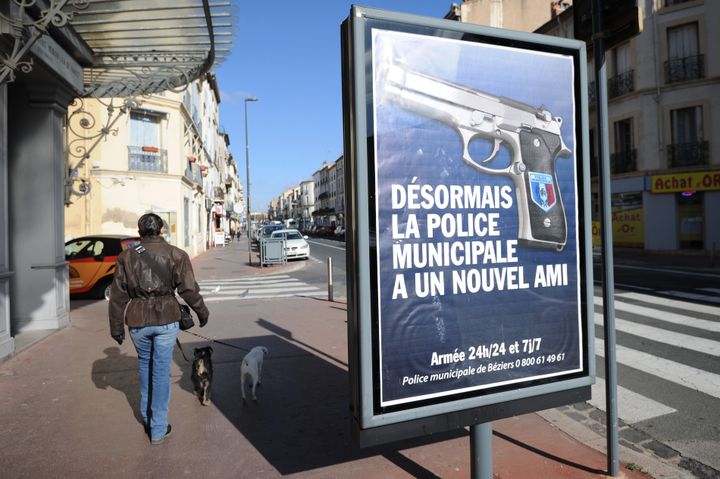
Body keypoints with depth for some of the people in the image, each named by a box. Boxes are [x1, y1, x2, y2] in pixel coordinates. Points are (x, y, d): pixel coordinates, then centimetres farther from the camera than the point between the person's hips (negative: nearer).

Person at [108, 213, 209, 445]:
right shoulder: (176, 255, -4)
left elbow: (118, 296, 5)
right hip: (166, 320, -2)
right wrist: (202, 312, 10)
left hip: (137, 321, 2)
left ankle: (147, 417, 36)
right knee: (161, 371, 5)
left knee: (145, 365, 24)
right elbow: (188, 289, -4)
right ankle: (158, 429, 14)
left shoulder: (126, 256, 3)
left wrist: (116, 327, 12)